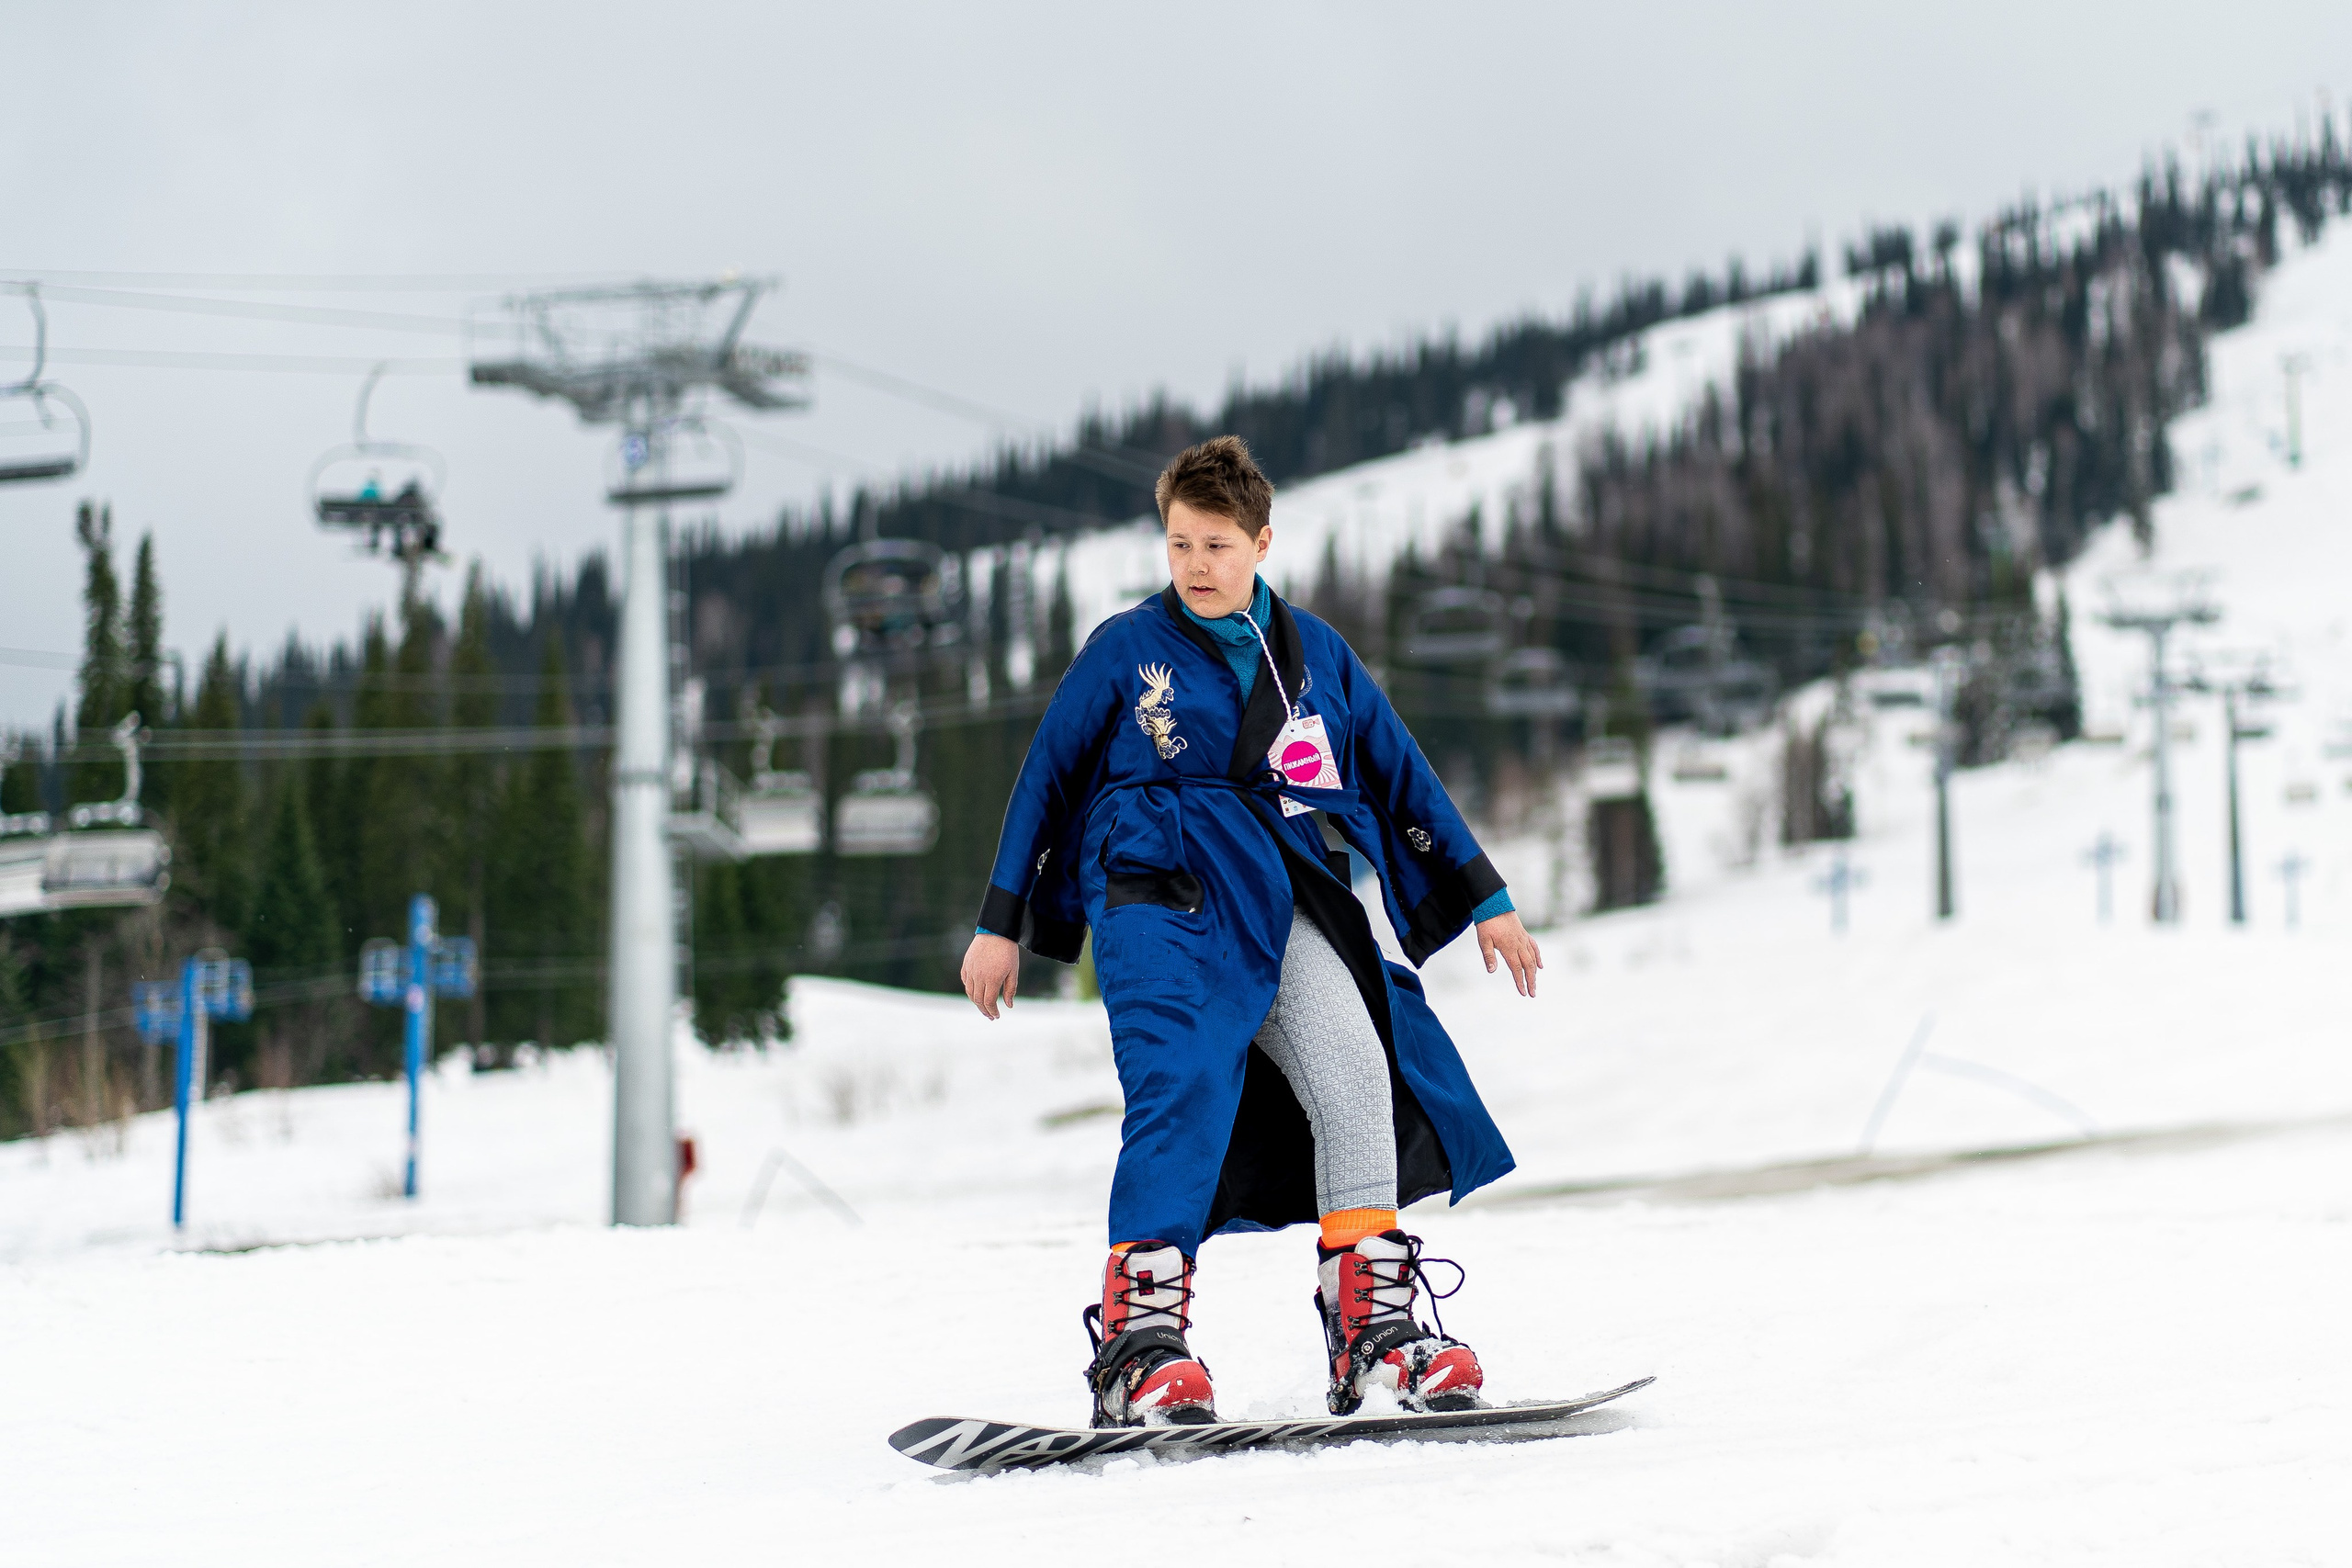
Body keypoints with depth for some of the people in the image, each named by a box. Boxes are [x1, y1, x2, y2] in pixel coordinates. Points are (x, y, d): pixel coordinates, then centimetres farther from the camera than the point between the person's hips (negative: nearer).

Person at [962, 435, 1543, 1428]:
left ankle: (1372, 1324, -12)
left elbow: (1402, 777, 22)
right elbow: (1045, 777, 13)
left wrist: (1484, 901, 19)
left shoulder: (1317, 656, 17)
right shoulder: (1125, 649, 9)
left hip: (1283, 899, 3)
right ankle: (1139, 1336, -27)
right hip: (1159, 889, -3)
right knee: (1184, 1084, -25)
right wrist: (1000, 924, 11)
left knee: (1358, 1068, -18)